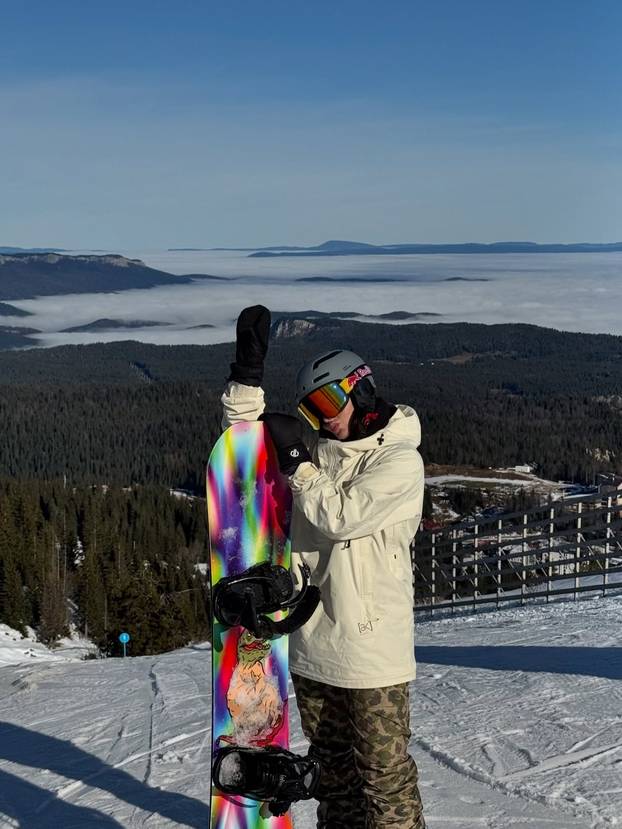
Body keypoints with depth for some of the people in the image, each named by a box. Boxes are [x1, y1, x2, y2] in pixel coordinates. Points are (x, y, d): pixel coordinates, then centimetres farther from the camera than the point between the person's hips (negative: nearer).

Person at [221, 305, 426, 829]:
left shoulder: (400, 462, -11)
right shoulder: (318, 450, 8)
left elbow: (338, 516, -18)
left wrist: (296, 460, -13)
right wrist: (248, 374, -2)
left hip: (371, 648, -6)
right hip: (311, 646, 7)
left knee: (383, 772, 2)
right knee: (331, 764, 20)